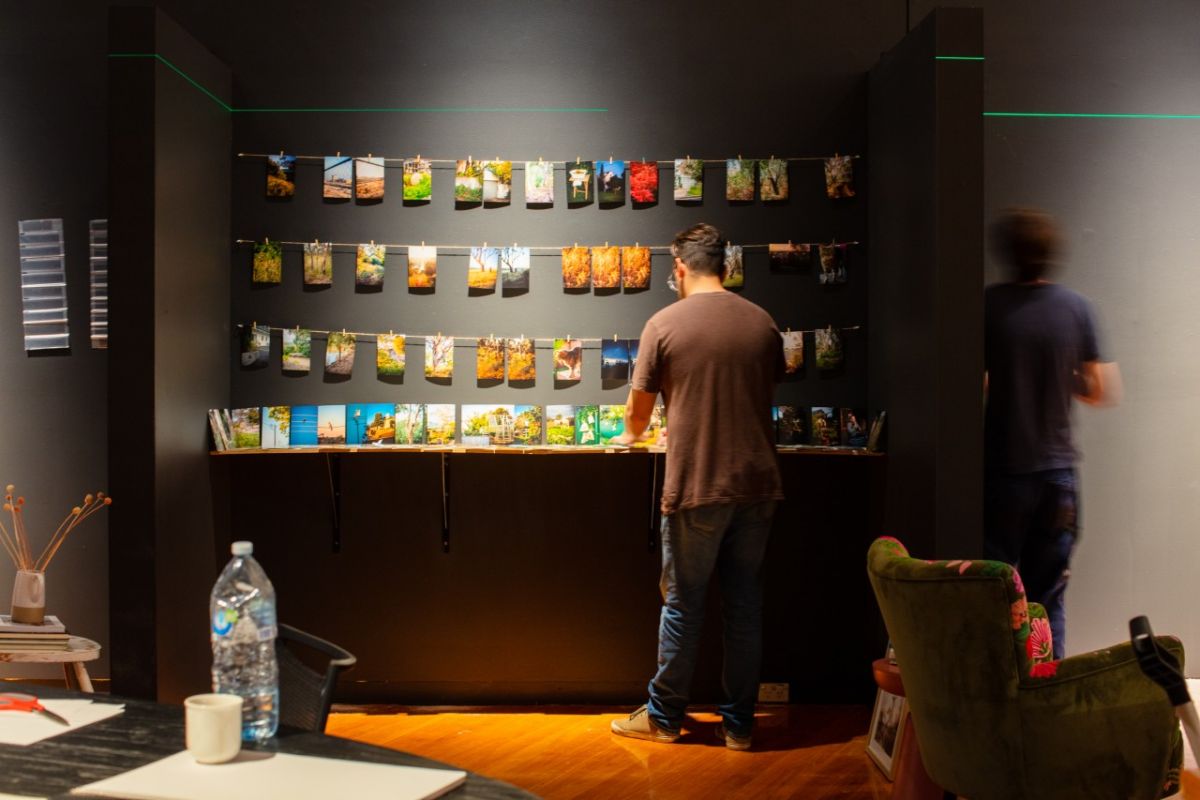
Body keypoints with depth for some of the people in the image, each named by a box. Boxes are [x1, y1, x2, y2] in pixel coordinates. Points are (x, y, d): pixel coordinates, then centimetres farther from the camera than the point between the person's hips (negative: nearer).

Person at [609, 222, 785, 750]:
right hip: (757, 486, 4)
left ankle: (663, 716, 21)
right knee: (745, 605, 11)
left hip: (696, 489, -3)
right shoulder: (762, 322, 5)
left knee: (683, 604, 8)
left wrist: (630, 436, 25)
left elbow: (640, 407, 2)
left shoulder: (665, 324, -6)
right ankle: (739, 722, 20)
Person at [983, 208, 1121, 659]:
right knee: (1048, 598, 10)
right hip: (1058, 470, 3)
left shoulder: (989, 306, -8)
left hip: (1002, 470, -3)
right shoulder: (1076, 308, 0)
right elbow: (1104, 392, 3)